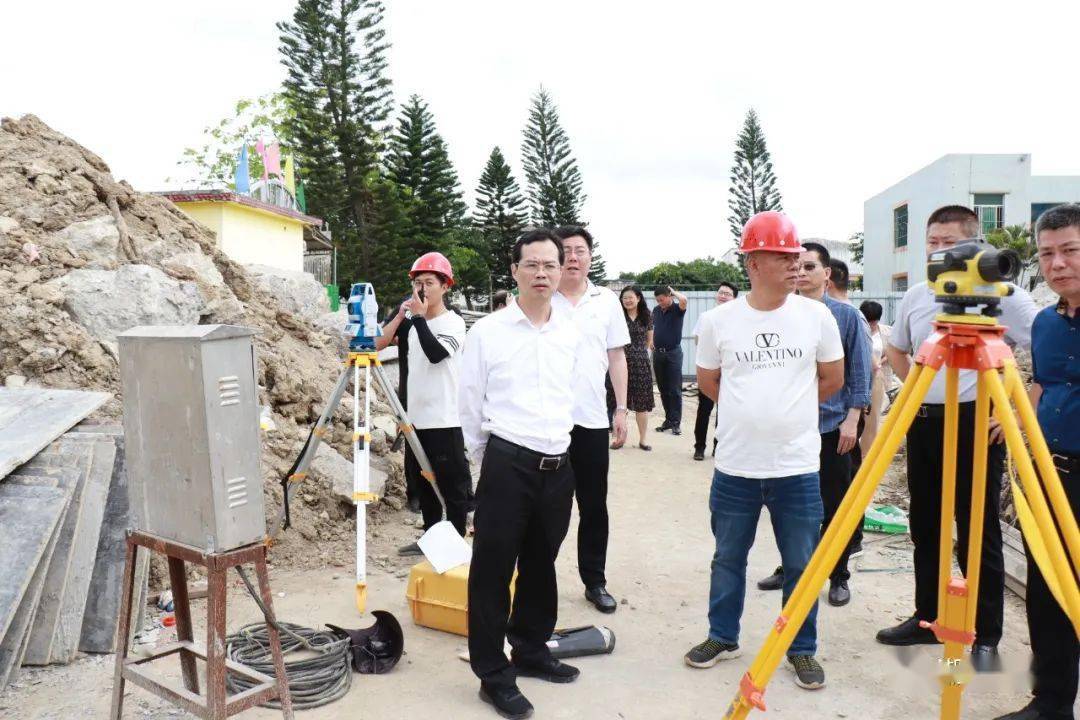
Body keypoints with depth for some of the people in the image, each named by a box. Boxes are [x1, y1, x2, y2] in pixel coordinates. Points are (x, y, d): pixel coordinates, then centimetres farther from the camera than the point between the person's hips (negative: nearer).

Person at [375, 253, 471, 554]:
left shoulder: (453, 323, -7)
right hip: (416, 418, 7)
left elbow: (436, 353, -23)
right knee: (421, 482, 15)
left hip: (445, 421, -7)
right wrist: (401, 316, -8)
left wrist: (419, 316, -18)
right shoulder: (411, 323, 12)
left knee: (452, 485, -1)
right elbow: (379, 343, 3)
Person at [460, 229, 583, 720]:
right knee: (493, 571, 2)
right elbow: (470, 408, 2)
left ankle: (531, 651, 34)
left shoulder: (571, 334, 7)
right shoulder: (487, 331, -5)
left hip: (559, 464, 5)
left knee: (541, 565, 17)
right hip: (507, 464, -4)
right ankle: (494, 674, 15)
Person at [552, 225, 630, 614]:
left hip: (592, 419, 2)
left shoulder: (607, 301, 6)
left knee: (594, 506, 10)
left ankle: (595, 581, 23)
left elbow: (616, 357, 9)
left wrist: (621, 410, 5)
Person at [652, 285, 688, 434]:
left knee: (675, 390, -3)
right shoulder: (656, 310, 9)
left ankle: (676, 422, 1)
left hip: (673, 353, -5)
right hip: (658, 353, 5)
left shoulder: (677, 309, -7)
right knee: (663, 389, 9)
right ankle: (668, 419, 18)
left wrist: (673, 291, -12)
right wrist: (652, 342, 11)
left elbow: (683, 300, -29)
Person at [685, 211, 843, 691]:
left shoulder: (816, 315, -3)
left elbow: (832, 380, 9)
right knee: (728, 560, 16)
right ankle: (722, 637, 35)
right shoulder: (720, 320, -4)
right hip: (735, 468, 0)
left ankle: (802, 649, 30)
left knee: (801, 564, 10)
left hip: (798, 469, 0)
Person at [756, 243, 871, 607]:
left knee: (835, 507, 7)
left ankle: (838, 577, 20)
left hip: (832, 427, -3)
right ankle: (789, 569, 27)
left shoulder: (846, 316, -2)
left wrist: (852, 419, -9)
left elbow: (859, 373, -3)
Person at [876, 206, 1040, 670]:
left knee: (979, 535, 2)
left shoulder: (1001, 295, -9)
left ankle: (986, 636, 15)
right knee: (924, 529, 13)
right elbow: (896, 350, 24)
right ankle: (926, 618, 27)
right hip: (923, 422, 6)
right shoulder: (915, 297, 8)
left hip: (977, 425, -6)